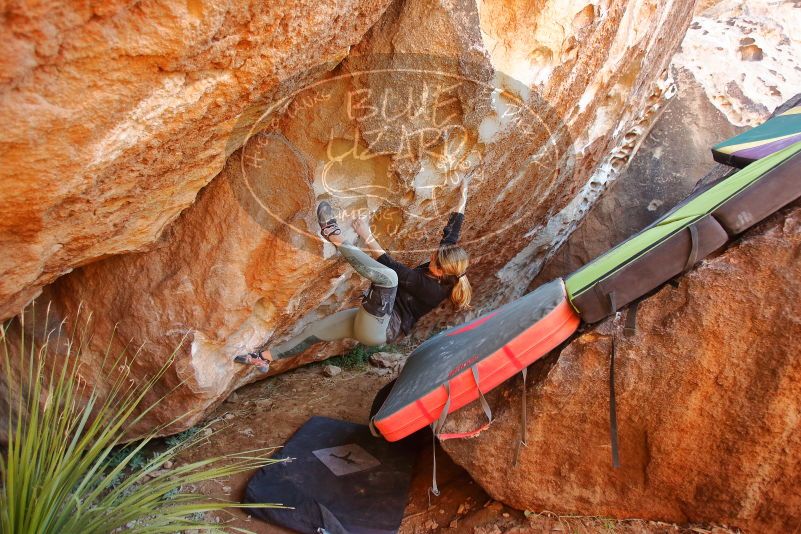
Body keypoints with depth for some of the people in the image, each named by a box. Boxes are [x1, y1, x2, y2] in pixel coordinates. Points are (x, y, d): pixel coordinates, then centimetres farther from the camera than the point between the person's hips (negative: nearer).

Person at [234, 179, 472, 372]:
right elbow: (451, 232, 10)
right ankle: (266, 357, 23)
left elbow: (391, 266, -27)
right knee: (317, 329, 11)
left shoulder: (431, 287, -25)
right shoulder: (444, 272, -2)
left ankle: (336, 239, -25)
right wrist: (463, 200, 15)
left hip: (378, 330, -10)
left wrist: (368, 237, -23)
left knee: (387, 276, -35)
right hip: (375, 320, 10)